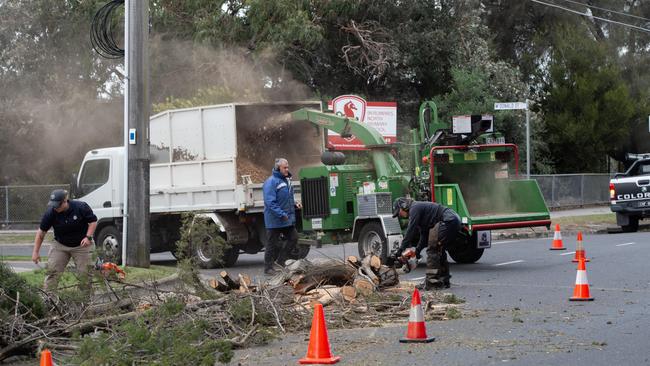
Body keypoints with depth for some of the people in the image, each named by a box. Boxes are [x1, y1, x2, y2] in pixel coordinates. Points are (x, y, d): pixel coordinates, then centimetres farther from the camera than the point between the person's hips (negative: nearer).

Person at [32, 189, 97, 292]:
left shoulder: (81, 207, -21)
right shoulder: (50, 212, -16)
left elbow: (93, 221, -7)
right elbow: (41, 231, -7)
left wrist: (88, 237, -21)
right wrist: (36, 252, -9)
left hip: (81, 245, -2)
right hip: (60, 245, 2)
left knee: (85, 272, -3)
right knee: (52, 271, -8)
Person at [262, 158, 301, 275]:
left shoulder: (286, 180, 14)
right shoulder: (271, 182, -15)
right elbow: (270, 202, -22)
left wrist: (294, 204, 8)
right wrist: (282, 214, -25)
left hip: (288, 220, 9)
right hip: (275, 220, -9)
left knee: (293, 238, 10)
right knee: (273, 244, 0)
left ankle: (281, 261, 21)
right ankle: (268, 267, 10)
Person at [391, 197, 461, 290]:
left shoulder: (414, 208, -4)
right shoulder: (419, 208, 27)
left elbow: (410, 231, -12)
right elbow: (424, 234, 27)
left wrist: (400, 250, -10)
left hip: (448, 221, -11)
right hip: (455, 221, 11)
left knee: (432, 250, -9)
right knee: (439, 251, 18)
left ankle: (431, 282, -11)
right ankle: (444, 281, 19)